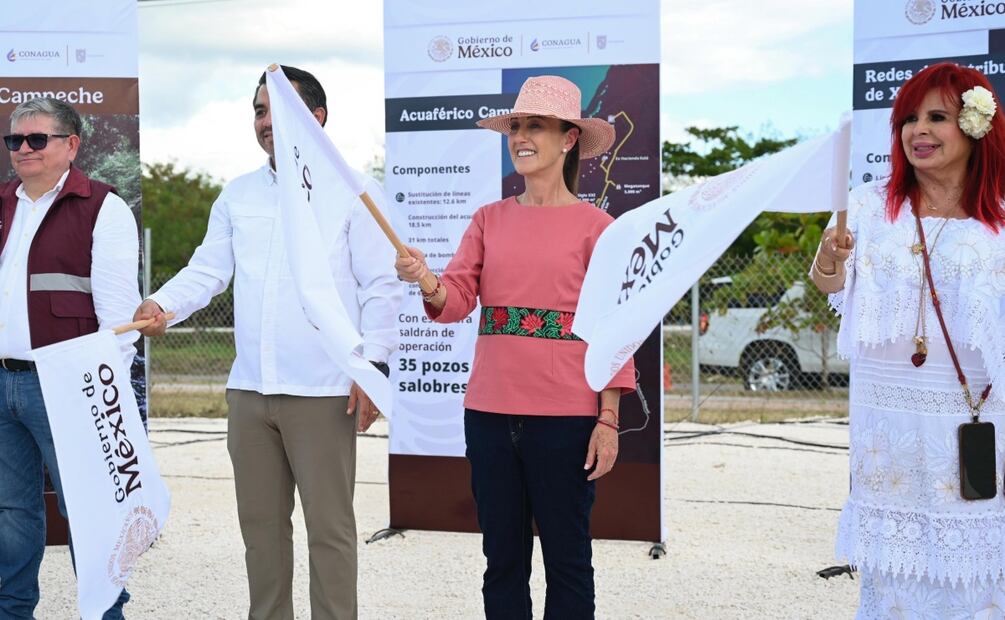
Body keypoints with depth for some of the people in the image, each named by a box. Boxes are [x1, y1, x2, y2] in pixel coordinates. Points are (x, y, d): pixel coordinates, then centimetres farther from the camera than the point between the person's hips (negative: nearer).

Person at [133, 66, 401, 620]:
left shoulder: (353, 192, -1)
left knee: (328, 526, 1)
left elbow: (381, 286, -4)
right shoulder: (237, 196, 13)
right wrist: (160, 304, -11)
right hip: (249, 389, 5)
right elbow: (207, 271, 8)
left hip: (322, 392, -5)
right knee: (260, 523, 14)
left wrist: (373, 365, -12)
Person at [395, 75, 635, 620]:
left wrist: (608, 420, -8)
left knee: (566, 558, 6)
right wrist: (427, 284, -21)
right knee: (502, 556, 12)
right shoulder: (489, 219, 10)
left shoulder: (595, 226, -2)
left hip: (565, 418, -4)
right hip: (490, 412, 4)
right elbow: (457, 300, 2)